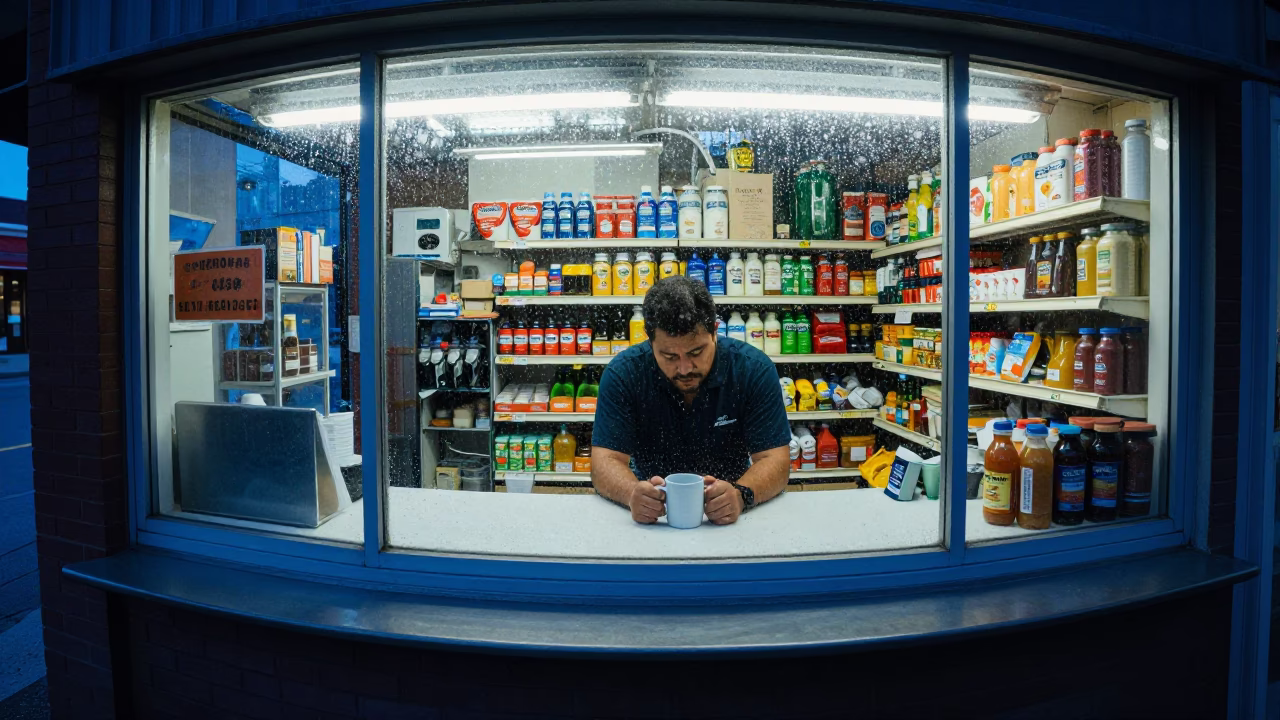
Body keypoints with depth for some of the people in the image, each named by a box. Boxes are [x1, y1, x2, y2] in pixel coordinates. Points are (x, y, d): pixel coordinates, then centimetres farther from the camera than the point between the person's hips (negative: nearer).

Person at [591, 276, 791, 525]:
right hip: (653, 517, 0)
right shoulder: (622, 373, -12)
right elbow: (605, 460, -14)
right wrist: (632, 493, -36)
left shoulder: (754, 369, -13)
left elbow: (774, 460, -14)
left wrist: (741, 495, -34)